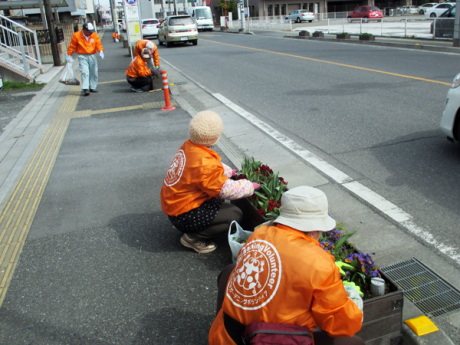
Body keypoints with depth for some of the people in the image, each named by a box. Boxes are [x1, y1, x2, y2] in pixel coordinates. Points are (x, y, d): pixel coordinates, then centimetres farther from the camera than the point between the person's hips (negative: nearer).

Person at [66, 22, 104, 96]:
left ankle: (93, 87, 20)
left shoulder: (94, 35, 3)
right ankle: (85, 89, -19)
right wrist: (69, 55, 1)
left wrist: (101, 51, -16)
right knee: (84, 72, -14)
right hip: (82, 57, -4)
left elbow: (98, 44, 4)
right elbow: (72, 46, 2)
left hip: (92, 56, 4)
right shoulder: (76, 36, -5)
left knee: (94, 72, 7)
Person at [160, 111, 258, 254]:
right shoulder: (205, 164, -30)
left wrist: (229, 171, 16)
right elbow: (226, 190, -22)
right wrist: (250, 186, -9)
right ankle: (194, 237, -3)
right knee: (235, 215, -8)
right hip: (183, 214, -9)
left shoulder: (188, 146, -3)